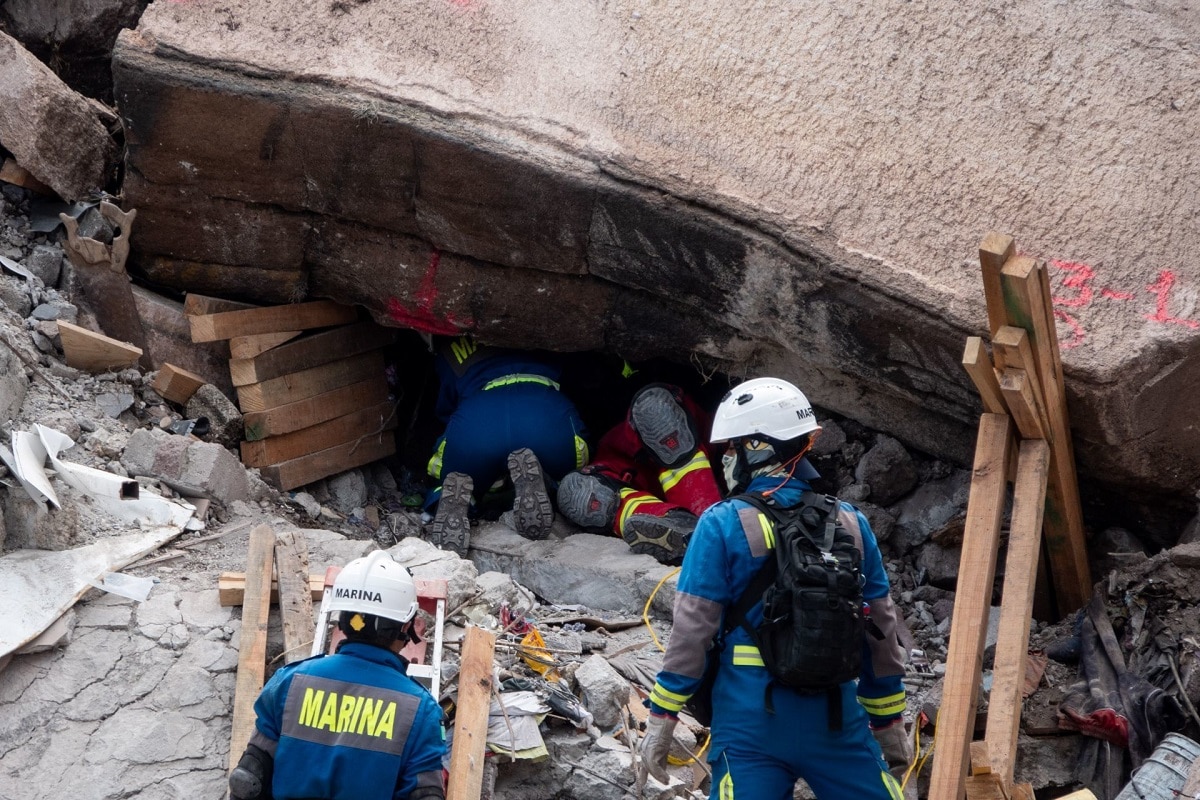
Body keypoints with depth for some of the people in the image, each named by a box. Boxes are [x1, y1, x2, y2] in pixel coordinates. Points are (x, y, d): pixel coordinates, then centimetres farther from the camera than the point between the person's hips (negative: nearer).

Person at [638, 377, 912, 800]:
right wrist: (889, 722, 20)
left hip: (752, 716, -3)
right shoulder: (851, 523, 5)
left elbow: (692, 629, -8)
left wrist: (661, 720, -1)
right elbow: (882, 630, 10)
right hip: (835, 716, 3)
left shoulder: (722, 525, -6)